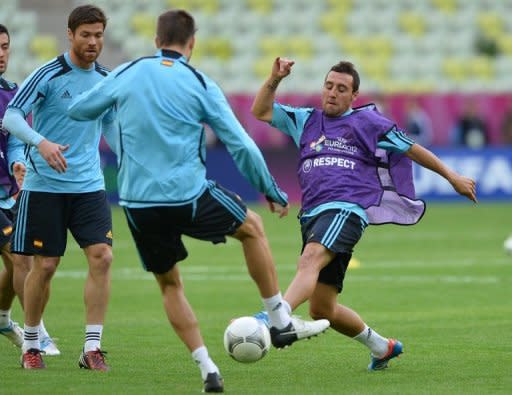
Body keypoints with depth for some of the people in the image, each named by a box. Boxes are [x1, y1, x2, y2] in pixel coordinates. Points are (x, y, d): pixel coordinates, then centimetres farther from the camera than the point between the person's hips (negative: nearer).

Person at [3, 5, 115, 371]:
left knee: (102, 256, -11)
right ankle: (31, 344, 19)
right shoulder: (49, 74, -8)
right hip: (45, 186, -4)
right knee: (45, 265, 0)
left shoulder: (105, 80, 7)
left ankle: (92, 348, -6)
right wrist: (41, 143, -30)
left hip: (89, 186, 4)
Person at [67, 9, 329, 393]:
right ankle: (282, 323, 24)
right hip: (190, 196, -2)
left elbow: (78, 110, 16)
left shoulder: (126, 74, 3)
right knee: (252, 227, 24)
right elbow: (241, 145, -3)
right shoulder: (200, 84, -2)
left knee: (169, 284, 20)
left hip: (138, 204, 2)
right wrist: (273, 193, 10)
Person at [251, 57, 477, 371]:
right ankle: (381, 346, 28)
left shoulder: (367, 121, 11)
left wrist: (453, 177, 22)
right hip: (313, 214, 6)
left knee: (310, 260, -36)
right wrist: (274, 80, 7)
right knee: (321, 309, 6)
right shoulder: (306, 121, 23)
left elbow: (412, 149, 19)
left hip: (346, 208, -6)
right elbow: (261, 111, 23)